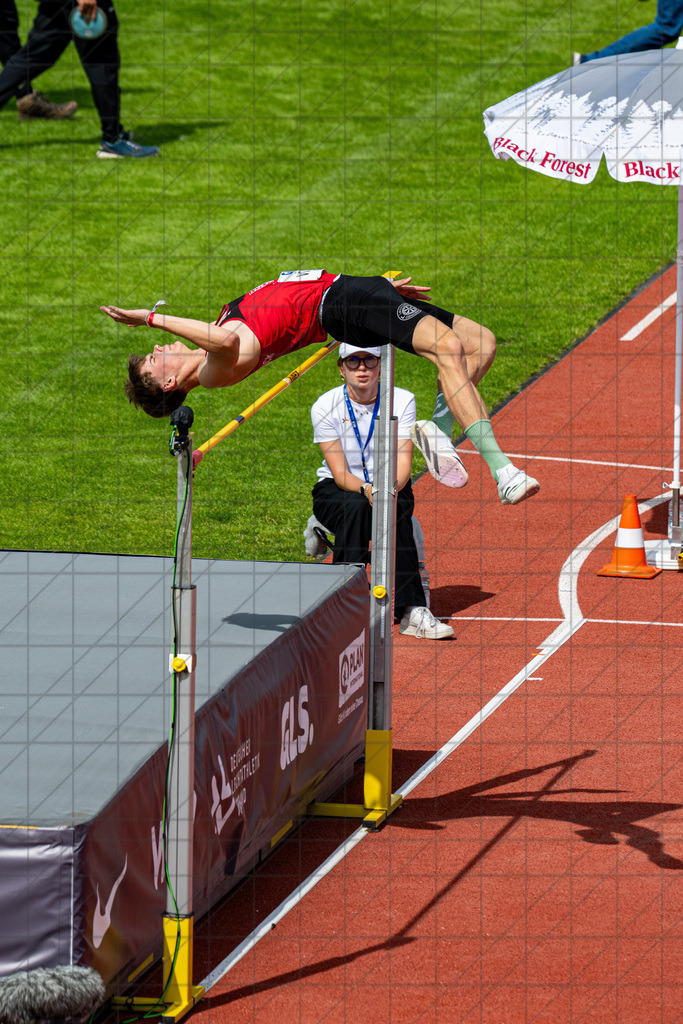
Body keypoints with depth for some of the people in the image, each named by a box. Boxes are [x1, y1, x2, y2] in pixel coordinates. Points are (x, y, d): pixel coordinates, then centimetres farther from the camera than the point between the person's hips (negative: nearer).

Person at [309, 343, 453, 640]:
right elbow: (339, 473, -17)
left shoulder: (402, 401, -7)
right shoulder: (326, 406, -10)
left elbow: (403, 465, -16)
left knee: (396, 509, -34)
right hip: (335, 492, -1)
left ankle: (411, 611, -40)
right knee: (356, 506, -36)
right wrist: (366, 490, -38)